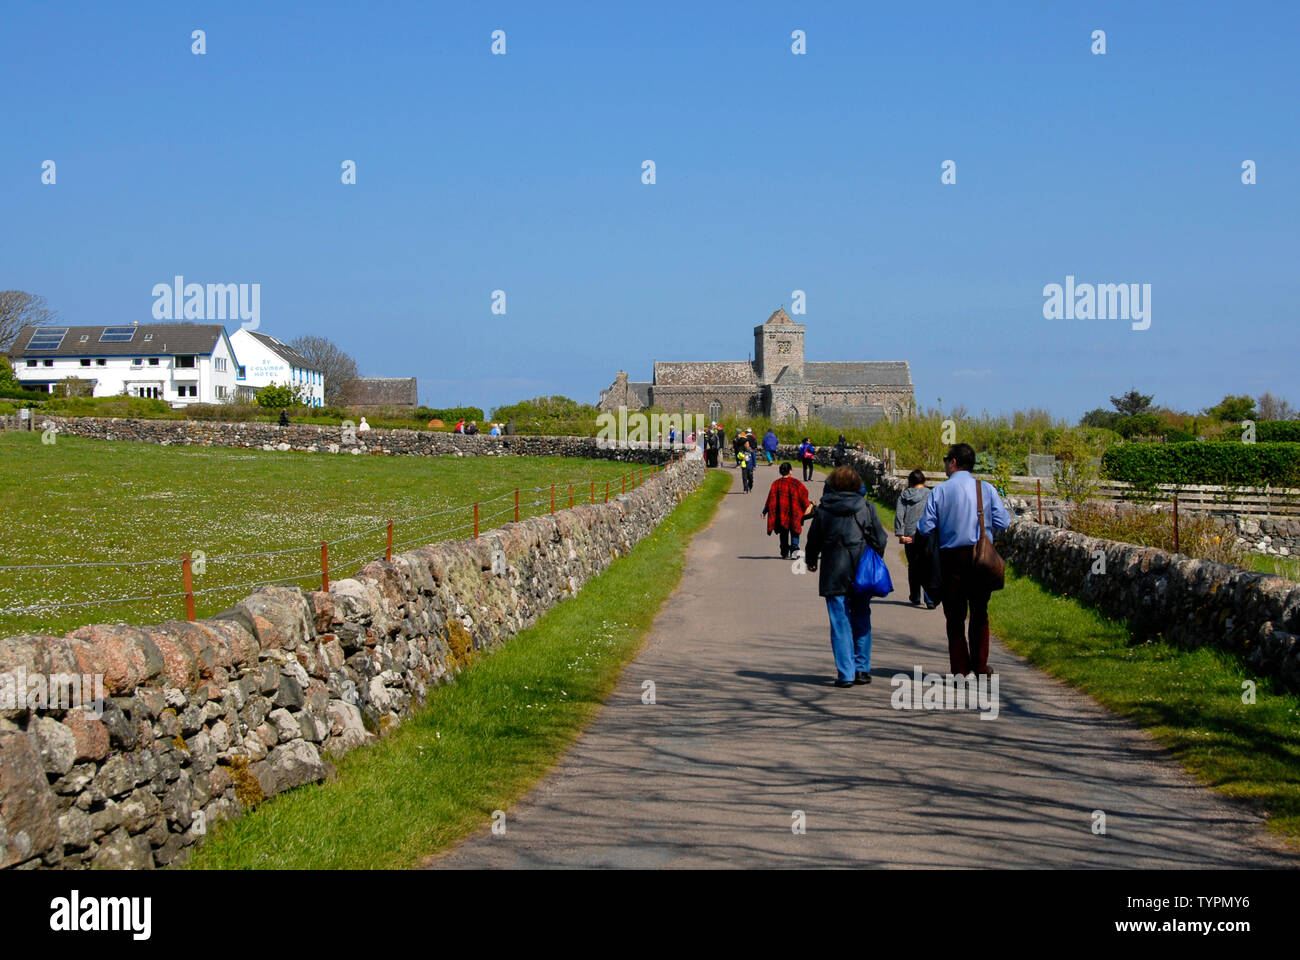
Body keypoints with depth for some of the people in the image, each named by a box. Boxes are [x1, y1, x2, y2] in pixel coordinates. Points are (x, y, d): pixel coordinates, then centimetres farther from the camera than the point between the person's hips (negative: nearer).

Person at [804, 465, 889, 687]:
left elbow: (813, 540, 6)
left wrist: (811, 561, 25)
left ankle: (845, 674, -2)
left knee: (840, 623, 1)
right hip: (862, 575, 1)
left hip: (834, 575, -1)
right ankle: (862, 669, 12)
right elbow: (880, 539, 1)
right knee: (861, 621, 13)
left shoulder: (823, 510, -3)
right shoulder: (866, 507, -1)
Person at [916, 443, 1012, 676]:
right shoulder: (986, 488, -1)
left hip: (951, 557, -1)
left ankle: (960, 668, 4)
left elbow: (925, 528, -5)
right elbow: (1003, 523, -2)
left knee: (954, 615, 6)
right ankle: (980, 665, 10)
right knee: (980, 612, 12)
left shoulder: (939, 492, -4)